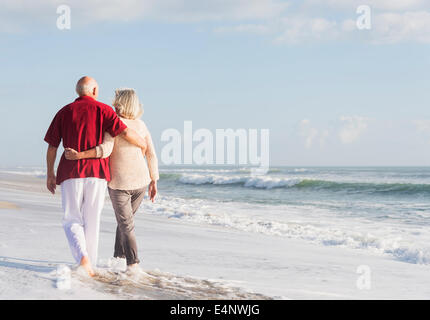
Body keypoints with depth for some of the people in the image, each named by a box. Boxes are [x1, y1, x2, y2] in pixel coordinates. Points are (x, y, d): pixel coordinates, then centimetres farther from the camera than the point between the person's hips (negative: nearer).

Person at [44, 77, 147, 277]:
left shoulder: (64, 112, 8)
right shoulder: (102, 110, 0)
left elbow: (52, 147, 9)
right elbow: (125, 132, -12)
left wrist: (50, 173, 18)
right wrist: (143, 144, 6)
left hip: (71, 172, 1)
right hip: (97, 171, -1)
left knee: (72, 221, 6)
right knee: (92, 221, 10)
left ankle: (82, 257, -18)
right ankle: (90, 266, 13)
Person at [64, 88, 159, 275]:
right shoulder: (141, 125, 4)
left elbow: (105, 150, -25)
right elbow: (151, 155, 3)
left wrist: (79, 155, -26)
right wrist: (154, 182, 9)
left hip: (119, 183, -4)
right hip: (141, 181, 4)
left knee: (126, 225, 2)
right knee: (126, 218, 23)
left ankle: (133, 264, -8)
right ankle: (119, 256, 27)